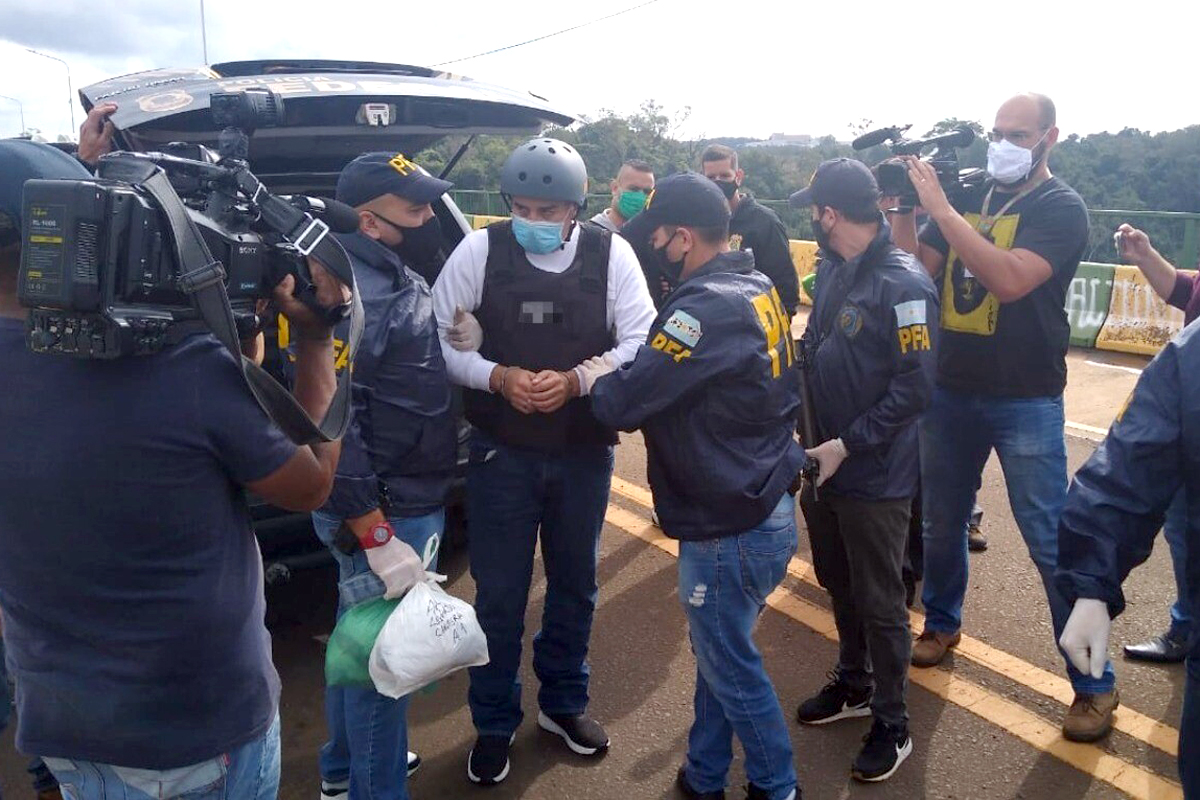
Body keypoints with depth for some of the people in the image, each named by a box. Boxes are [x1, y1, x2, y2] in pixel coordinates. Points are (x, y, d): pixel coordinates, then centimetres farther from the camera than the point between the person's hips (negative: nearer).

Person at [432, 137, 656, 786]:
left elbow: (639, 341, -7)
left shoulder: (611, 253, -5)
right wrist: (498, 378, -23)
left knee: (575, 583, 17)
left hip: (586, 452, 2)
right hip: (502, 452, -1)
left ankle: (563, 702, 41)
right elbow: (439, 338, -7)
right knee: (498, 592, 7)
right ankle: (494, 724, 29)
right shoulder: (479, 250, -7)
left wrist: (575, 380, -22)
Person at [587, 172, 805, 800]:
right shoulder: (758, 288, 5)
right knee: (716, 651, 22)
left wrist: (596, 378, -4)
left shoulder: (707, 307, -25)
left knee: (732, 667, 12)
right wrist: (623, 376, 1)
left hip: (729, 531, -9)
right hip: (764, 507, 9)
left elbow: (625, 404, -25)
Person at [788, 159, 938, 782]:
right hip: (821, 463, 8)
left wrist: (847, 445, -20)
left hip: (875, 477, -7)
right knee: (838, 583, 22)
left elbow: (915, 387, -21)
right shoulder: (831, 269, 5)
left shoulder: (903, 283, -19)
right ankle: (853, 684, 43)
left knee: (879, 602, 7)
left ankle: (892, 724, 26)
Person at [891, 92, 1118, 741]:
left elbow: (1009, 279, -26)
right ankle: (942, 622, 40)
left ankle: (1094, 683, 15)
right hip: (949, 390, 5)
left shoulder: (1061, 208, -8)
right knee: (941, 520, 17)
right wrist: (902, 208, -11)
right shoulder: (968, 194, 7)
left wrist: (938, 207, -25)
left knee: (1052, 542, 0)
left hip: (1025, 401, -5)